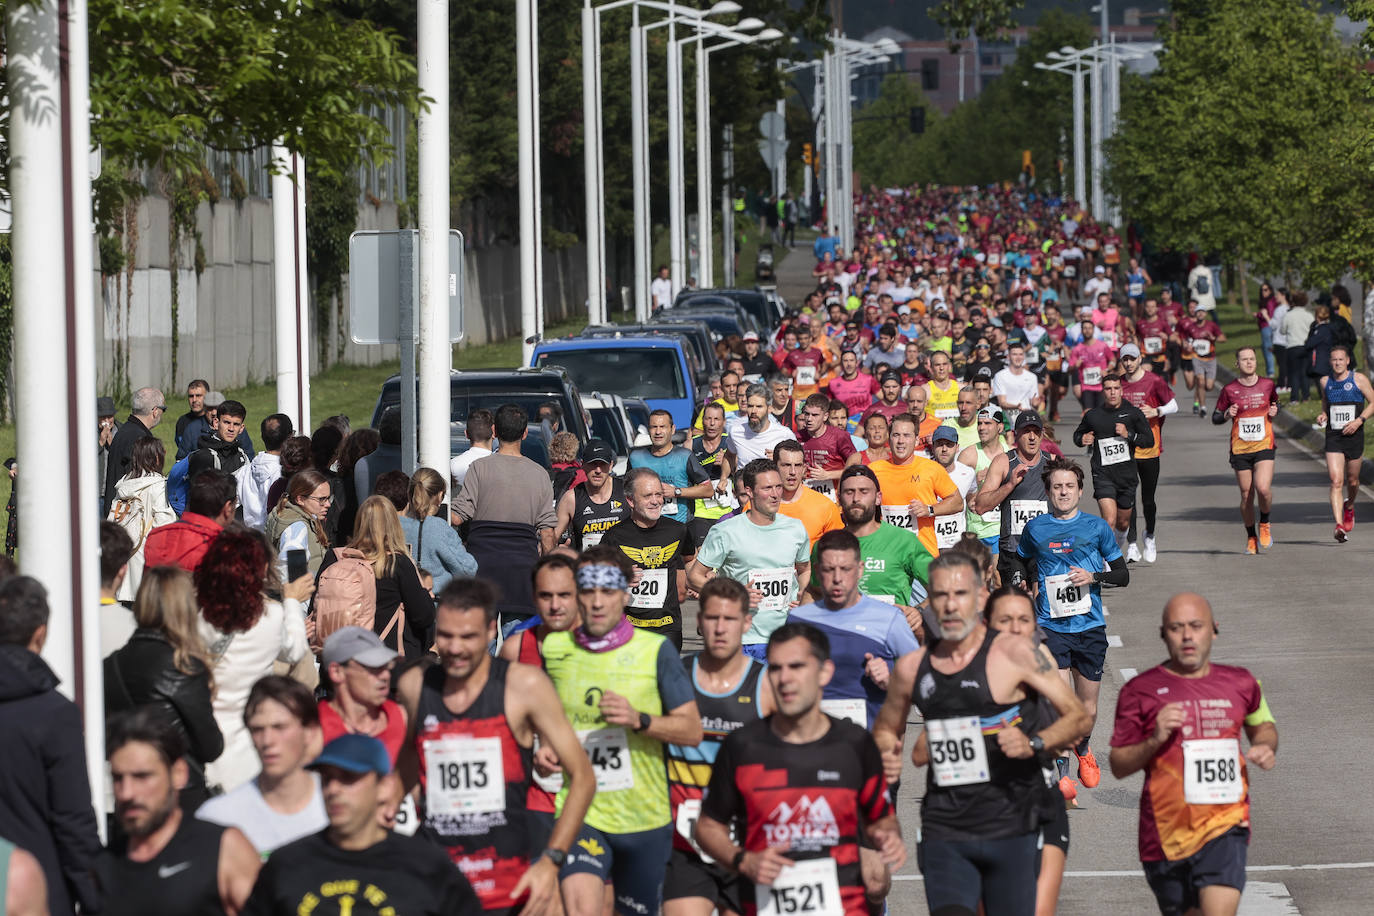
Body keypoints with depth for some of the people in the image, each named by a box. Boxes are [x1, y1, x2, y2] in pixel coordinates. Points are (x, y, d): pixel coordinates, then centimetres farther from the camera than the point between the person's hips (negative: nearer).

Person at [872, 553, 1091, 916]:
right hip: (943, 831, 2)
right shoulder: (912, 667, 7)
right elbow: (885, 730, 25)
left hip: (1010, 828, -2)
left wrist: (1034, 744, -19)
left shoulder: (1014, 653, -4)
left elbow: (1078, 717, -2)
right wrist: (887, 755, 3)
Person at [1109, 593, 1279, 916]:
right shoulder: (1141, 691, 0)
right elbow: (1119, 765, 3)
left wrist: (1265, 746, 6)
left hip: (1224, 827, 0)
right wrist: (1154, 740, -15)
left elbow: (1262, 723, 29)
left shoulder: (1239, 684, 7)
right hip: (1167, 833, 0)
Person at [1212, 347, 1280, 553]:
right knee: (1246, 495, 3)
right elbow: (1215, 417, 6)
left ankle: (1264, 524, 10)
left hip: (1264, 446, 0)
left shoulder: (1268, 385, 3)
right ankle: (1251, 537, 22)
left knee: (1263, 489, -19)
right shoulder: (1230, 389, -1)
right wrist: (1226, 415, -15)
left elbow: (1275, 404, 22)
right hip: (1240, 449, 0)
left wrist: (1274, 412, -1)